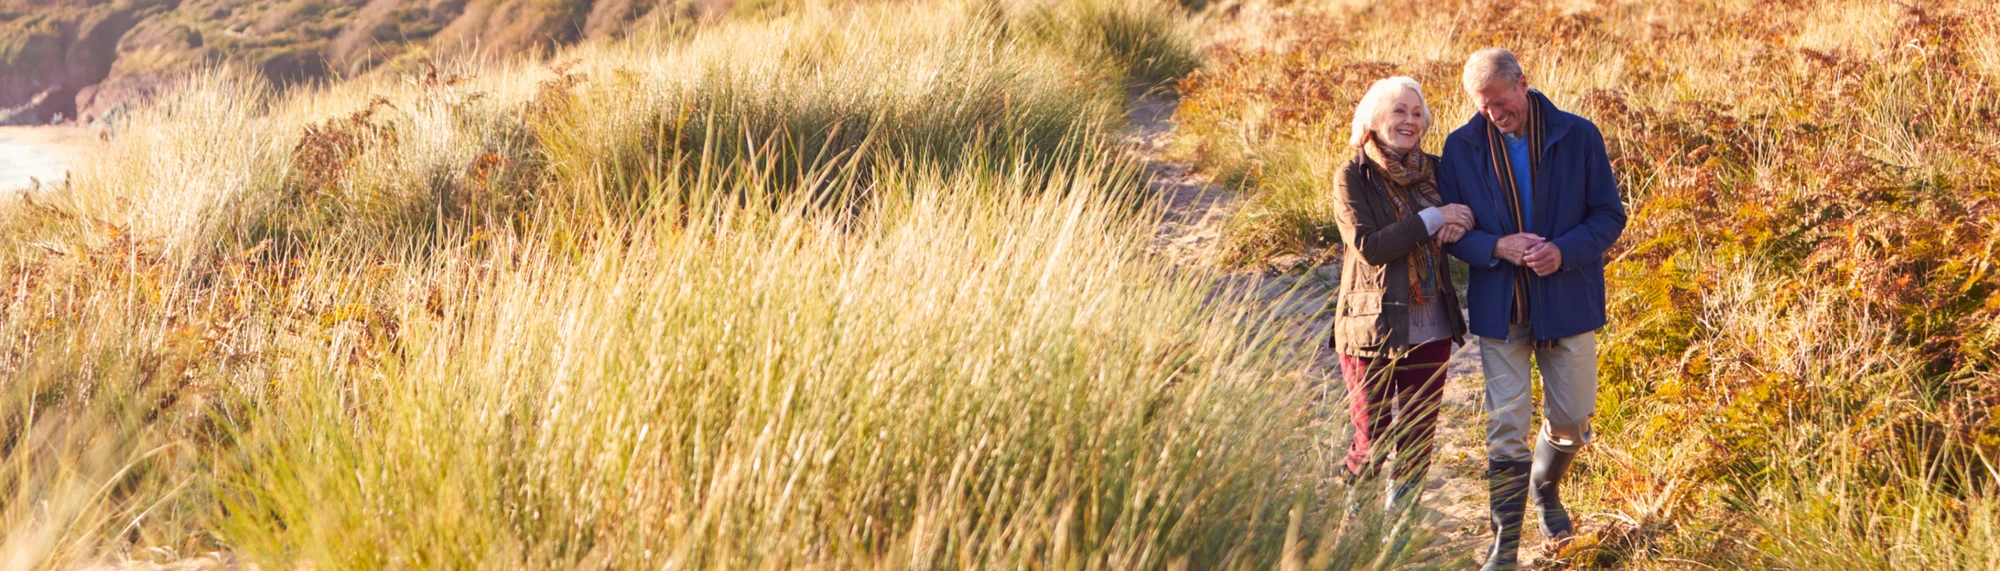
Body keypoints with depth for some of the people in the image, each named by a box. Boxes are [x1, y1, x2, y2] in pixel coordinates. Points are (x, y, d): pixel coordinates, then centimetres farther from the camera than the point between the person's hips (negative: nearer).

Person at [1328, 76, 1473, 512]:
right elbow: (1368, 247, -19)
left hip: (1430, 329, 5)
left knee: (1418, 442, 9)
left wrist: (1460, 225, -8)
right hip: (1373, 329, -5)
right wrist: (1433, 219, -20)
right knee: (1374, 443, 0)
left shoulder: (1433, 171, 6)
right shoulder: (1353, 178, -8)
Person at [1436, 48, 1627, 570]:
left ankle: (1546, 491, 42)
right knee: (1505, 427, -2)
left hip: (1568, 302, 0)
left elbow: (1610, 215, -2)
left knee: (1572, 420, 10)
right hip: (1500, 307, 0)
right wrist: (1497, 247, -19)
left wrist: (1564, 251, -20)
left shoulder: (1578, 137, -7)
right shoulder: (1462, 148, -4)